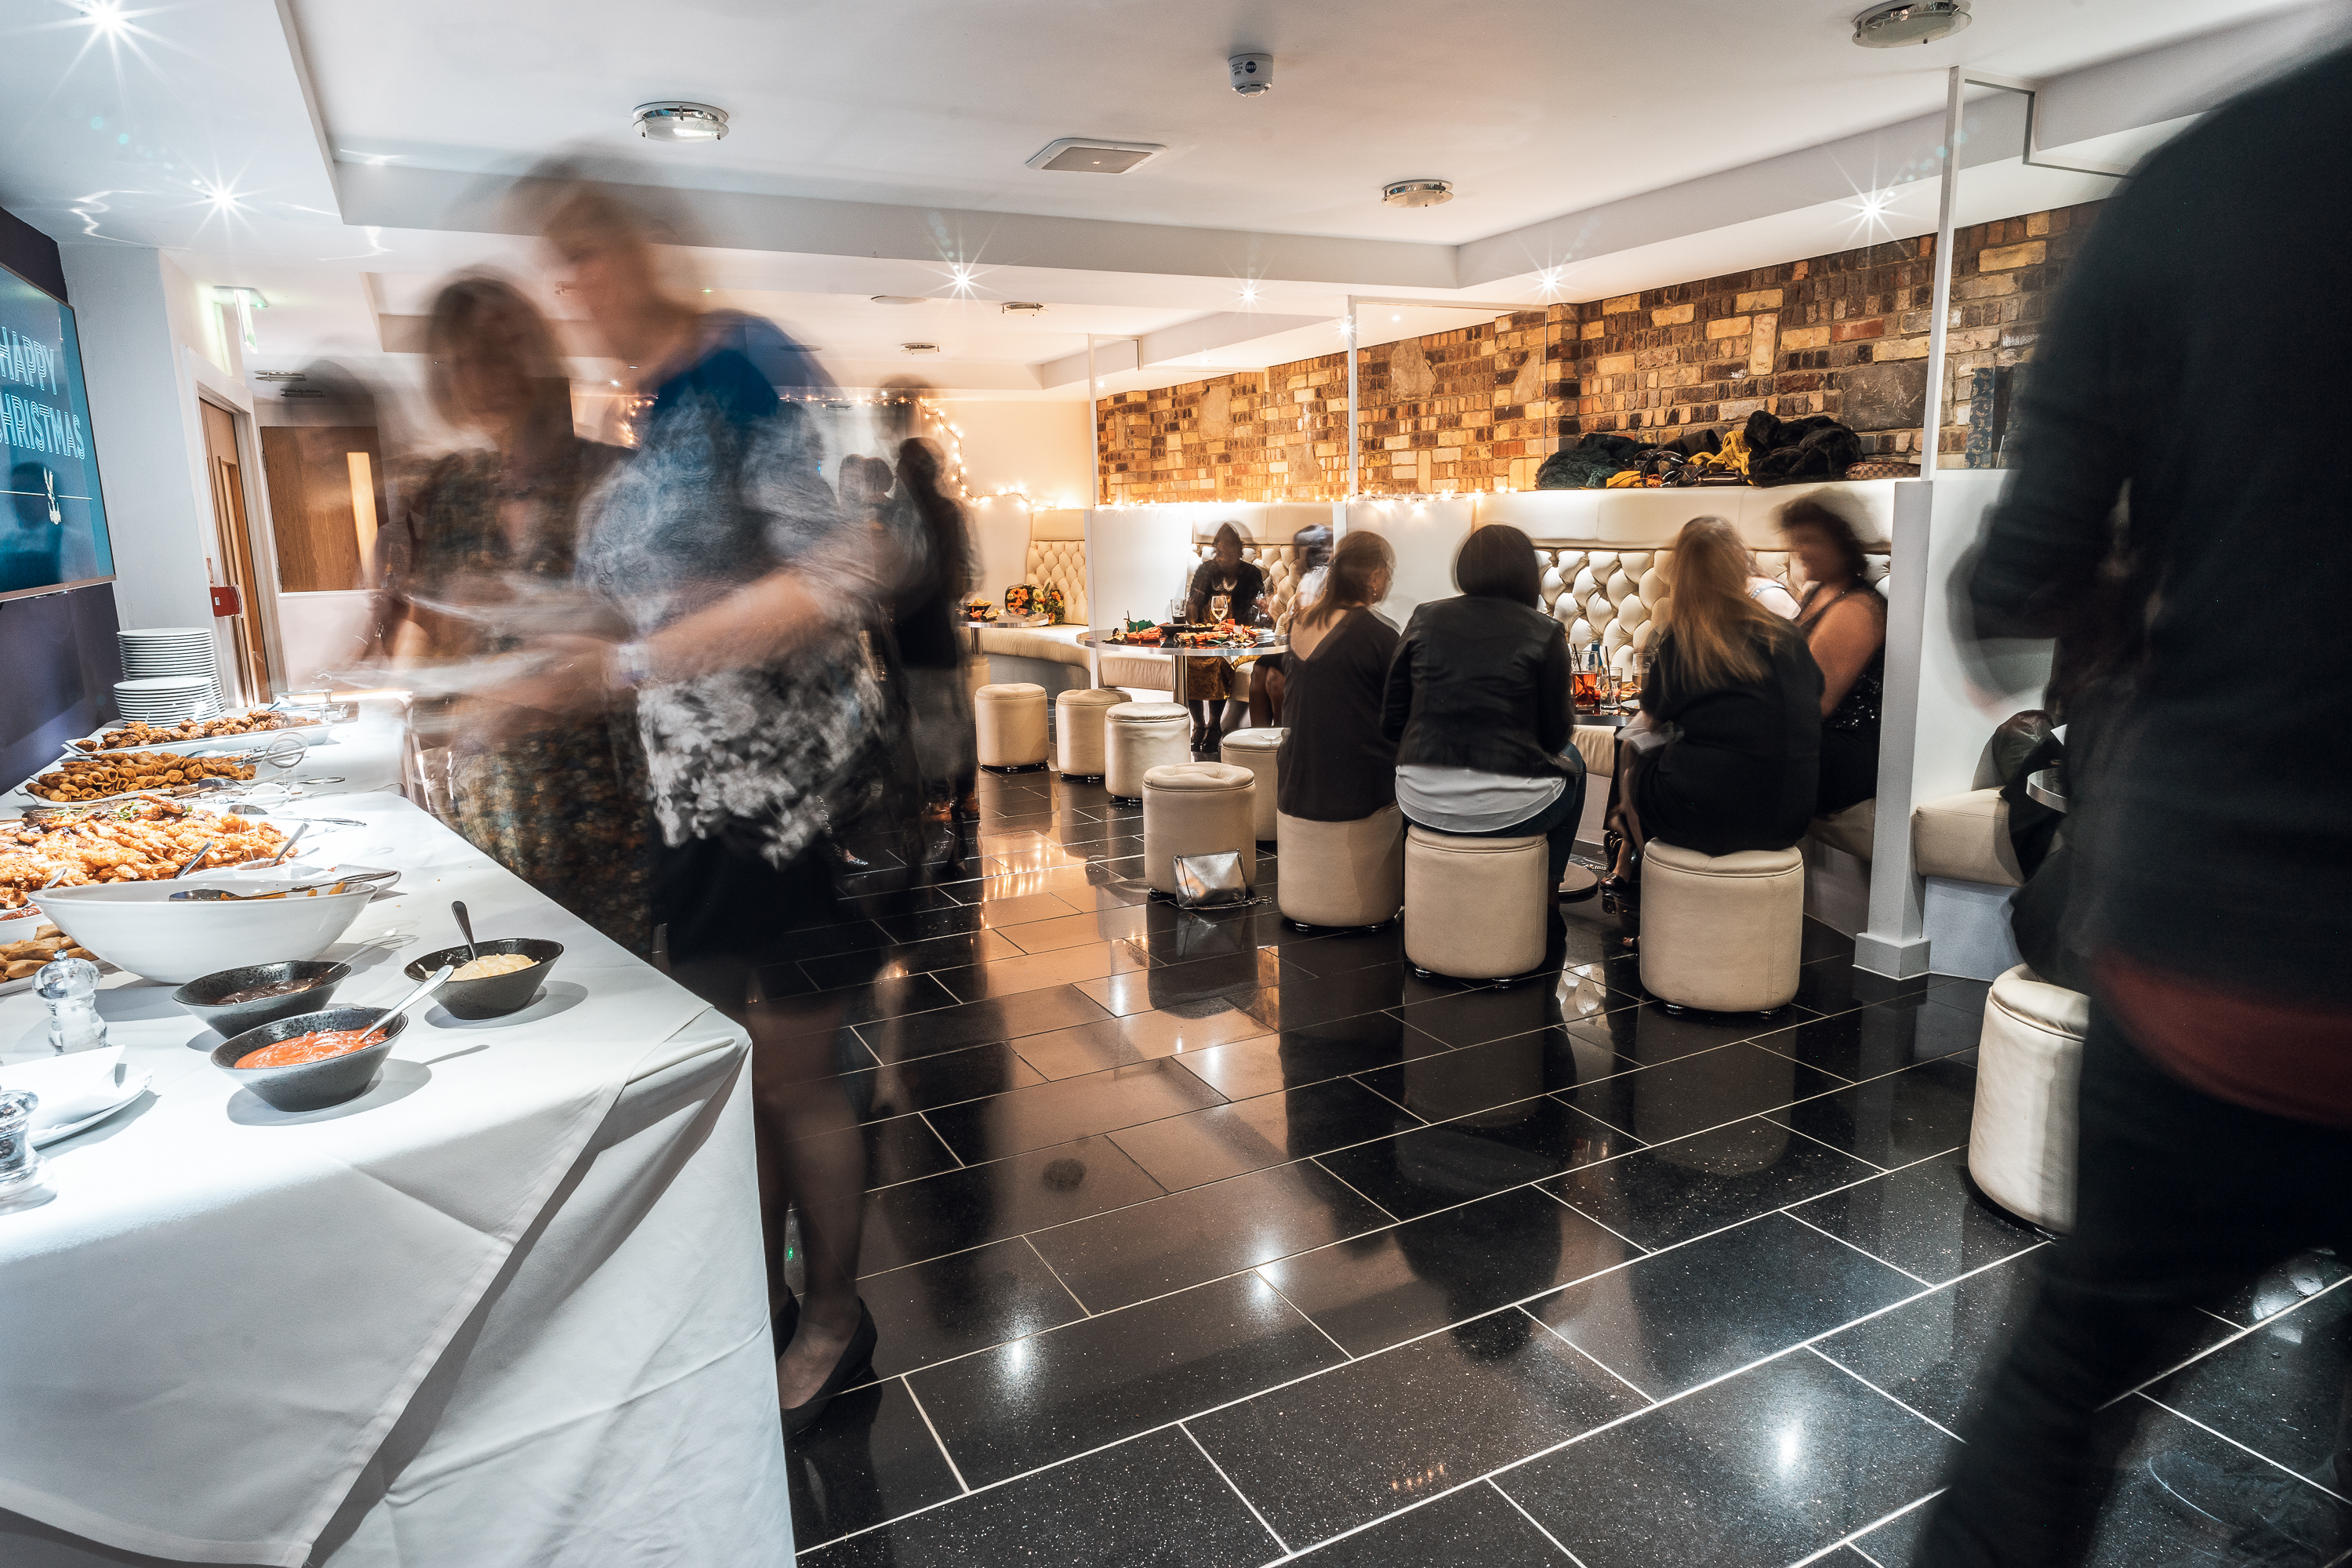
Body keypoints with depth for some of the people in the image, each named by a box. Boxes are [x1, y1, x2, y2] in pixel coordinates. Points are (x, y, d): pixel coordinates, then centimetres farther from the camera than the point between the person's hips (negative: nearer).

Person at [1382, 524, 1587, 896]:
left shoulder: (1424, 619, 3)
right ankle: (1545, 891, 37)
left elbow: (1392, 725, 6)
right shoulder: (1544, 633, -6)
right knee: (1571, 763, 30)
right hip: (1504, 810, -4)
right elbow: (1556, 736, -1)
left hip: (1421, 807, 4)